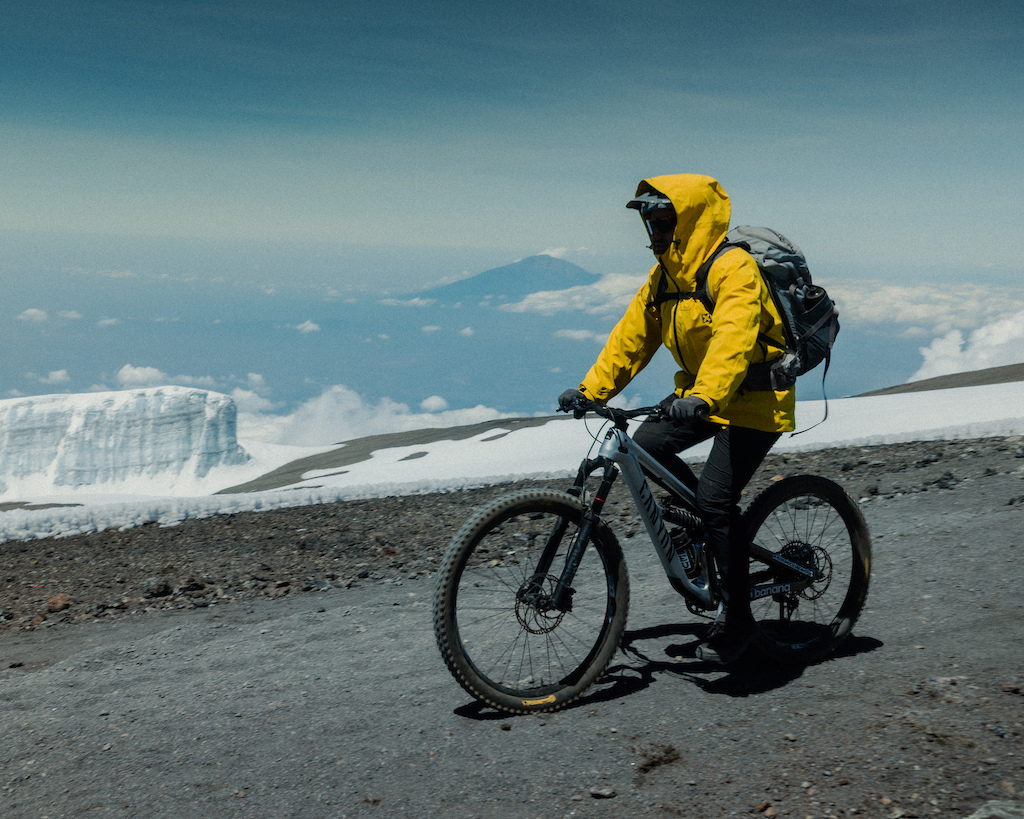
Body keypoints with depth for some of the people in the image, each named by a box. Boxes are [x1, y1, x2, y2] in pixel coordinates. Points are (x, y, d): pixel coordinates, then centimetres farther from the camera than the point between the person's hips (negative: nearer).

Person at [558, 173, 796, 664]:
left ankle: (737, 619, 0)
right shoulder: (665, 275, 6)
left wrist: (704, 395, -52)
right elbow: (632, 336, 6)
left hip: (754, 400, -9)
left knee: (715, 499, -16)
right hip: (699, 395, 9)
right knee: (646, 445, -5)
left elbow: (733, 338, -37)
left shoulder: (734, 269, -21)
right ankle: (712, 528, 16)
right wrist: (589, 390, -5)